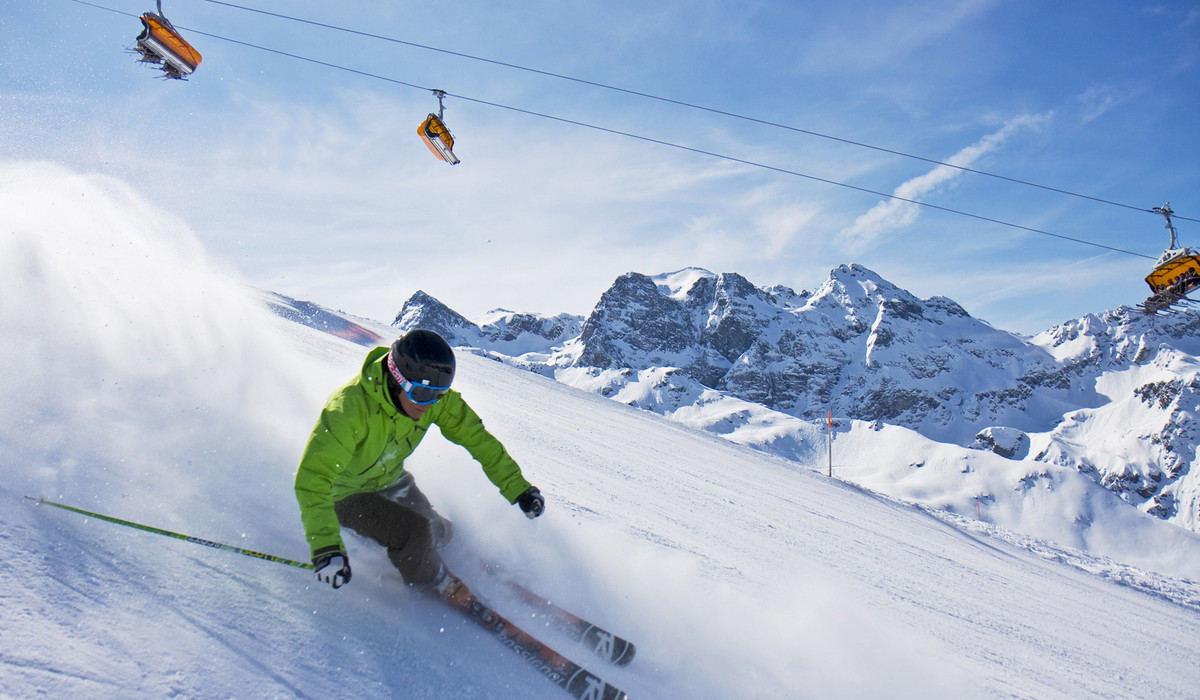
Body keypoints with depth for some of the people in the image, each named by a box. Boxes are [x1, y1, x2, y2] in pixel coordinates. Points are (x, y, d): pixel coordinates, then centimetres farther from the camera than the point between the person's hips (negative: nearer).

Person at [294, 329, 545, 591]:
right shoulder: (350, 407, -39)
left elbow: (477, 438, -10)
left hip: (389, 479, 6)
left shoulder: (436, 397, -21)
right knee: (413, 532, -23)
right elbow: (312, 477, -43)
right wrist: (325, 546, -53)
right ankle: (435, 588, 7)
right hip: (344, 492, -6)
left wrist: (517, 488, -13)